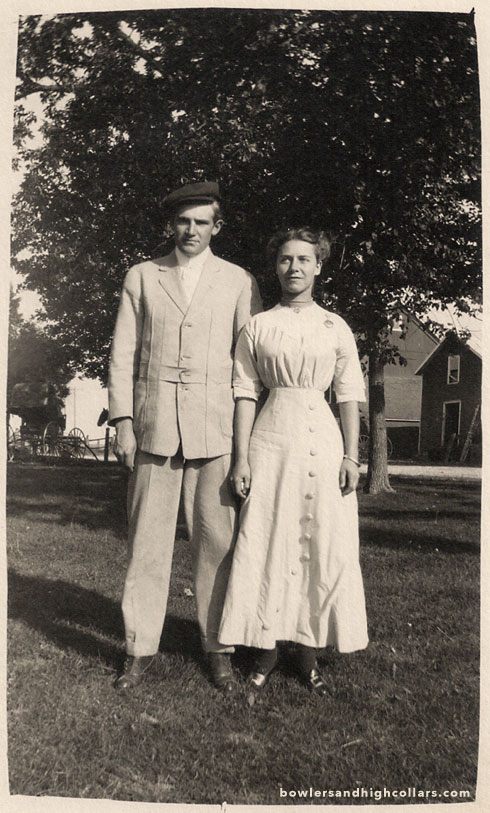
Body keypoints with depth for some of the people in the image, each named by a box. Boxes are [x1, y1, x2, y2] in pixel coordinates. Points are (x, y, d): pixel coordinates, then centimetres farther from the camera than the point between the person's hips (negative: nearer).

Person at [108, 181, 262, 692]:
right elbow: (123, 354, 10)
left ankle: (218, 648, 15)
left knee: (216, 540, 2)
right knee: (147, 539, 3)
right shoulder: (141, 277, 13)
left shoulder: (239, 282, 10)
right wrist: (122, 421, 1)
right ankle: (140, 649, 14)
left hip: (217, 429, -1)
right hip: (154, 427, 1)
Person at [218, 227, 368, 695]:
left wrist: (351, 455, -1)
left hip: (323, 442, 1)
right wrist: (241, 457, -3)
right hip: (271, 441, -1)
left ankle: (308, 652, 14)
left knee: (323, 548, 1)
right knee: (266, 545, 0)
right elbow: (245, 393, 4)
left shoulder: (335, 328, 9)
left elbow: (349, 395, 7)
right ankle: (267, 648, 14)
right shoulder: (256, 327, 7)